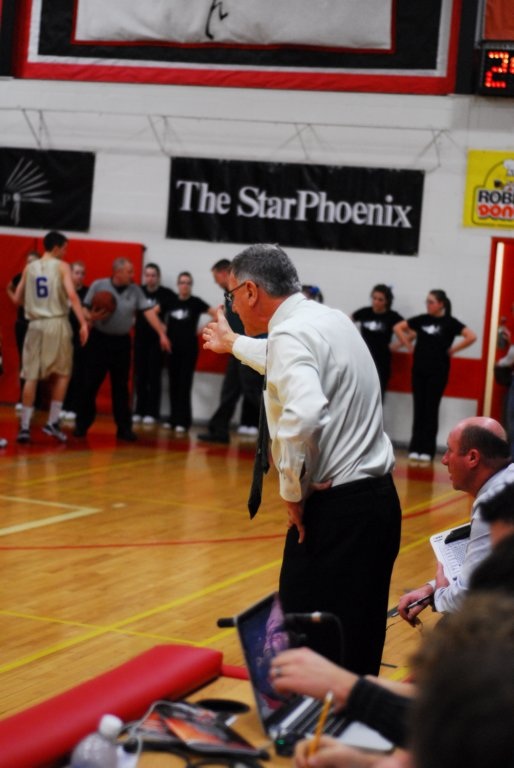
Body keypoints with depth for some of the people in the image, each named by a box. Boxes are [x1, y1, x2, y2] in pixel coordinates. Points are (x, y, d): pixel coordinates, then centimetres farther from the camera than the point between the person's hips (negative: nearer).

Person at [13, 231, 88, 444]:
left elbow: (17, 299, 12)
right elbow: (71, 295, -14)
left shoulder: (29, 268, 11)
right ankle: (52, 422, 7)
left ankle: (24, 426, 0)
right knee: (62, 374, 12)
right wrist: (83, 323, -16)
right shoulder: (62, 266, -1)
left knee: (31, 376, 5)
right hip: (57, 323, -3)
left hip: (35, 324, 3)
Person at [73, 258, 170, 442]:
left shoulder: (135, 290, 3)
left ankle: (124, 428, 12)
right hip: (99, 339, -2)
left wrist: (162, 334, -11)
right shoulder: (98, 285, -4)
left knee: (121, 387, 6)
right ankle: (82, 424, 12)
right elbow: (85, 309, -1)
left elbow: (149, 312, -3)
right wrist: (92, 317, -23)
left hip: (122, 342, 2)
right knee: (90, 385, 0)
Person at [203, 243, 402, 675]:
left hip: (336, 508, -9)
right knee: (357, 643, 14)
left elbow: (303, 415, -33)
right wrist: (234, 344, 55)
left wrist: (293, 491, -18)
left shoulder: (290, 334, -14)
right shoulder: (330, 320, 15)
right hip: (377, 498, 9)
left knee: (305, 643, -4)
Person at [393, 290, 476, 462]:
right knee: (419, 409, 5)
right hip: (419, 369, 3)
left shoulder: (449, 322, -5)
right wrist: (408, 345, 5)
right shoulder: (422, 319, 5)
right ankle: (415, 448, 10)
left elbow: (471, 337, -13)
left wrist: (452, 350, -10)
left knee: (431, 409, 1)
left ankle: (427, 450, 6)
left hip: (438, 371, -3)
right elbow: (398, 328, 14)